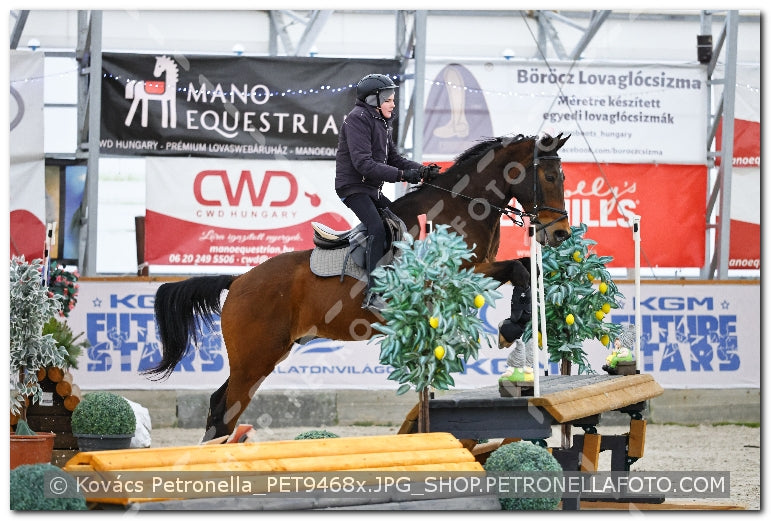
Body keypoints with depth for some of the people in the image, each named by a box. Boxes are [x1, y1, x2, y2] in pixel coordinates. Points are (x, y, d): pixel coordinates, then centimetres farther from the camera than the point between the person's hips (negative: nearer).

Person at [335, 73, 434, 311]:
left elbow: (393, 158, 17)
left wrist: (420, 170, -1)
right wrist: (401, 174, -28)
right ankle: (373, 294, -31)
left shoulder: (382, 122, 16)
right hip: (353, 187, -10)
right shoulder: (358, 119, -15)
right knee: (378, 228, -25)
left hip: (371, 191, 10)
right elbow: (363, 163, -25)